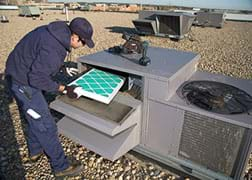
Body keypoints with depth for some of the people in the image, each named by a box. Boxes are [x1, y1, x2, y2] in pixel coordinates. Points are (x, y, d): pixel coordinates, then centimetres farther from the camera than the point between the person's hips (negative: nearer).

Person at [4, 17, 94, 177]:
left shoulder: (58, 31, -2)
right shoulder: (53, 49, -32)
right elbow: (37, 78, -27)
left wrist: (63, 68, 10)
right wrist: (63, 88, -19)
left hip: (23, 73, 10)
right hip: (23, 82, -10)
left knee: (36, 116, 23)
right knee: (45, 124, -2)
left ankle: (35, 151, 45)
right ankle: (61, 166, 14)